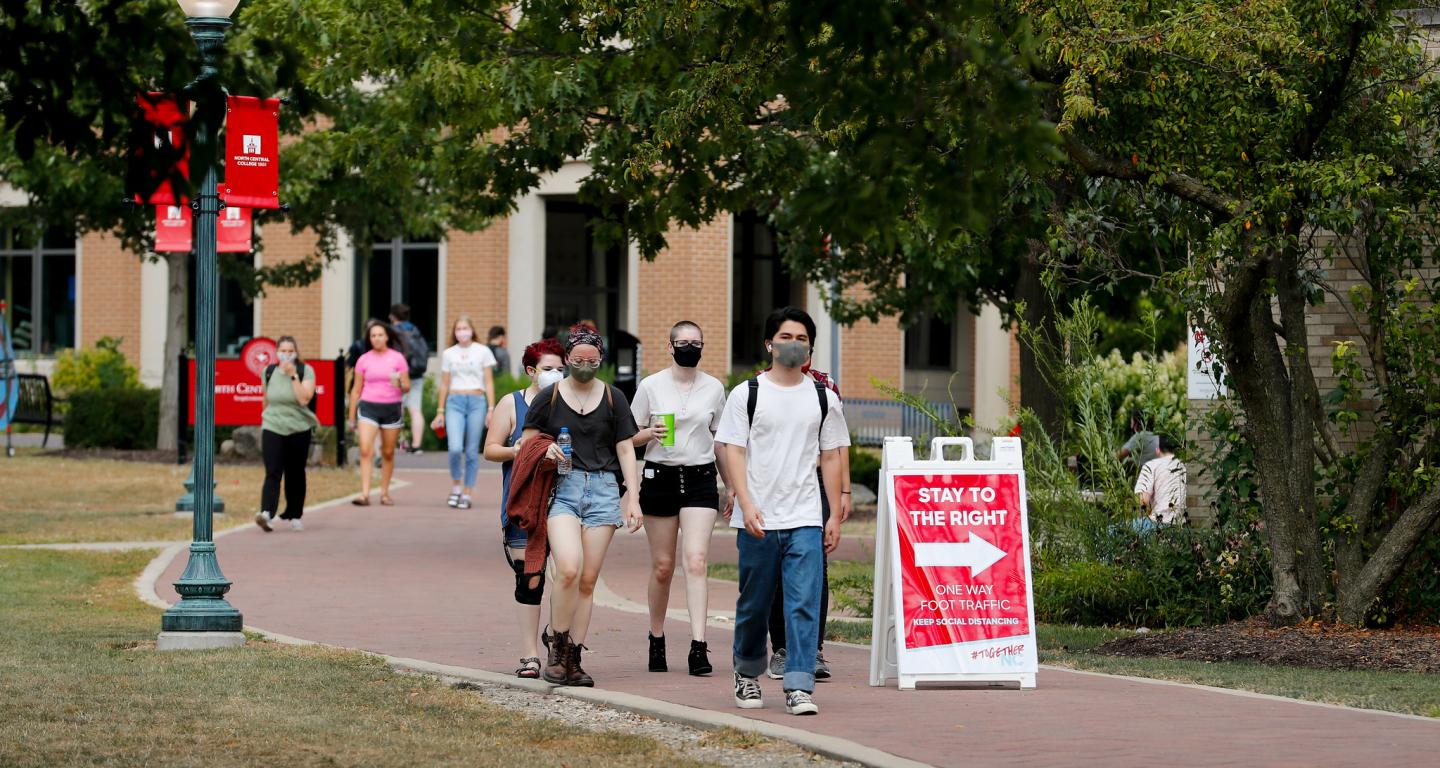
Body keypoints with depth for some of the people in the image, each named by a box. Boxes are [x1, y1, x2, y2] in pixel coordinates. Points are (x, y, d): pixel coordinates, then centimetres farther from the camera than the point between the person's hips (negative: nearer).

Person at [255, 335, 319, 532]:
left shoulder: (306, 371, -5)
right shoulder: (269, 372, 5)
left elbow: (304, 399, -18)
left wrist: (293, 375, -20)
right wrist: (265, 421, 25)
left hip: (299, 429, -1)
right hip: (272, 429, 1)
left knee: (295, 475, 8)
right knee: (273, 473, -13)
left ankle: (295, 516, 22)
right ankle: (267, 514, -27)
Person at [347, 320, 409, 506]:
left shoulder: (397, 358, 2)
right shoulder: (364, 360, 5)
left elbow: (407, 387, 3)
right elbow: (356, 390, 10)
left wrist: (400, 384, -20)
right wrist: (352, 417, 10)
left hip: (392, 408, 0)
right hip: (368, 407, 0)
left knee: (388, 453, 6)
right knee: (365, 450, -15)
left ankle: (385, 493, 19)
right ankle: (365, 494, -20)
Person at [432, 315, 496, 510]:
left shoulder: (483, 352, 5)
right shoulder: (448, 354, 10)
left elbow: (489, 383, 5)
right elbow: (444, 384, 15)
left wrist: (491, 409, -2)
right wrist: (441, 412, 13)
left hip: (477, 401, -1)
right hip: (455, 402, 1)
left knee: (472, 451, 0)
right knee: (455, 448, -15)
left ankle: (467, 494, 7)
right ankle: (455, 488, 5)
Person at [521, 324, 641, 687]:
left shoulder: (613, 398, 10)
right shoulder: (549, 397, 5)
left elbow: (625, 451, 12)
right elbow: (526, 444, 11)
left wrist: (633, 499, 5)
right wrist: (546, 452, -11)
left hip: (603, 489, 2)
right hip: (562, 489, -2)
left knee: (588, 580, 0)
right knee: (568, 569, -21)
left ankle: (573, 658, 6)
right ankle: (557, 646, -3)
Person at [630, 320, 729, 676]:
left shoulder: (714, 388, 6)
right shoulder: (651, 386, 1)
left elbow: (721, 439, 16)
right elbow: (630, 436, 6)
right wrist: (652, 433, -16)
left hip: (700, 478, 0)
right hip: (660, 477, 0)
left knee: (696, 560, -14)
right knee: (662, 565, 5)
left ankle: (699, 646, -20)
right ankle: (657, 638, 23)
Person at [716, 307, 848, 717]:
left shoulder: (824, 398, 10)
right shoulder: (747, 394, 3)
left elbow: (830, 458, 12)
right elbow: (734, 452, -2)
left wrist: (835, 516, 7)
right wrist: (746, 505, -14)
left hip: (806, 521, 1)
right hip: (758, 521, -1)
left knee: (804, 603, -10)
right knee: (754, 603, 9)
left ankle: (799, 686, -11)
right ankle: (747, 674, 29)